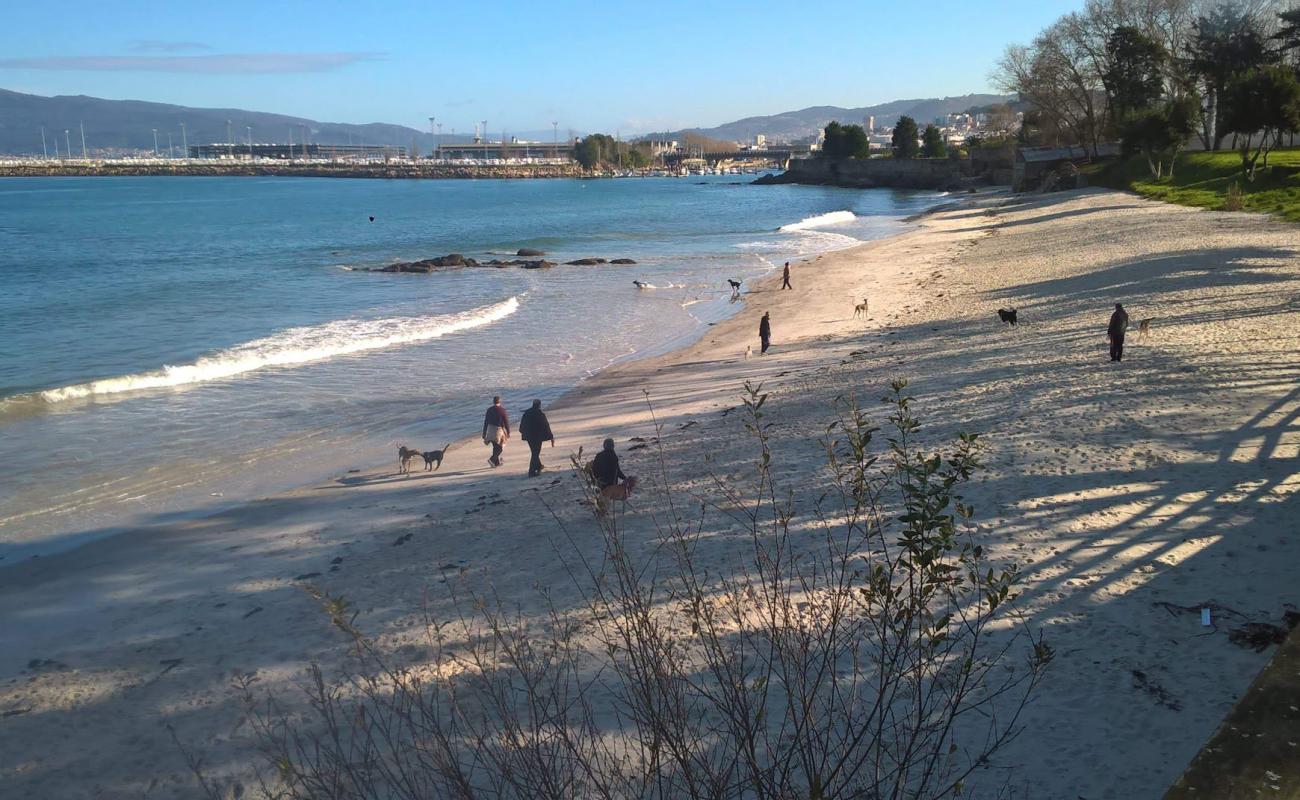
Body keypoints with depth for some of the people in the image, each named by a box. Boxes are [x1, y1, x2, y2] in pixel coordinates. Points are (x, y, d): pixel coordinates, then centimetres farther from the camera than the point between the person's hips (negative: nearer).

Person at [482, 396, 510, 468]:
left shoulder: (489, 409, 2)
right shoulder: (502, 410, -11)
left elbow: (486, 422, 5)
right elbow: (506, 422, -9)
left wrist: (484, 433, 12)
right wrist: (508, 432, -1)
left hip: (490, 430, 5)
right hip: (499, 430, -5)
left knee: (495, 447, 18)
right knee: (499, 447, 5)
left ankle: (497, 462, 24)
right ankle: (492, 459, -14)